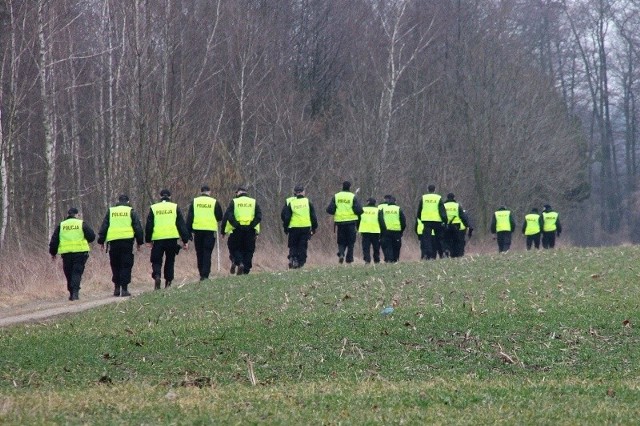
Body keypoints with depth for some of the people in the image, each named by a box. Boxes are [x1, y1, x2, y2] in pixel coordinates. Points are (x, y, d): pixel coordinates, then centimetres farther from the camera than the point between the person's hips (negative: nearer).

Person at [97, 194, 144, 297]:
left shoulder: (110, 211, 12)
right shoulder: (131, 212, 7)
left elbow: (103, 228, 11)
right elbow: (138, 228, 5)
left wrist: (101, 241, 15)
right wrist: (139, 242, 12)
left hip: (113, 242, 2)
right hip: (127, 240, -2)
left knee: (115, 265, 11)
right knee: (126, 265, 0)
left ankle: (117, 287, 8)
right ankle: (124, 289, -6)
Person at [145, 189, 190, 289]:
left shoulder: (153, 208, 6)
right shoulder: (175, 207, 6)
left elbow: (148, 226, 8)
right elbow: (182, 225, 4)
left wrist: (148, 240, 16)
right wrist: (185, 241, 6)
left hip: (158, 239, 0)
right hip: (172, 239, 1)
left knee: (156, 261, 6)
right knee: (170, 261, 12)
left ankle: (157, 276, -21)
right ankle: (168, 283, 10)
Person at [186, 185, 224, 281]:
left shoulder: (194, 202, 5)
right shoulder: (214, 202, 0)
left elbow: (189, 218, 3)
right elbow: (220, 217, 6)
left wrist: (189, 232, 5)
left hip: (198, 230, 2)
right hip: (210, 230, -2)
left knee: (199, 254, 12)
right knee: (207, 254, -1)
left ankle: (202, 274, 17)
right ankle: (205, 275, -10)